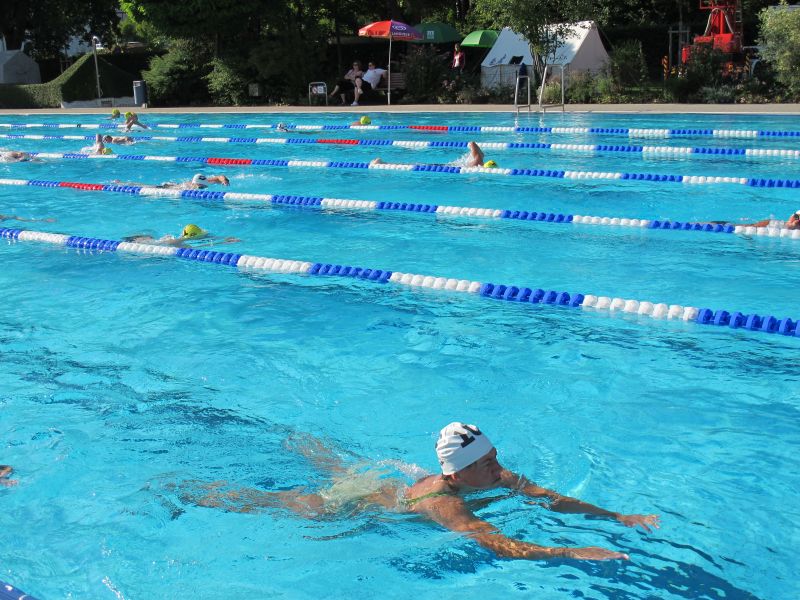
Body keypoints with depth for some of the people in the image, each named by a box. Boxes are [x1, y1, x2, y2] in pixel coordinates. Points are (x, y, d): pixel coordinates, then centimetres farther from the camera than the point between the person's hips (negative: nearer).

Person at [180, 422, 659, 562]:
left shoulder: (496, 476, -20)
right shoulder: (445, 503, -42)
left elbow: (549, 497, -20)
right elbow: (502, 546, -53)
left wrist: (618, 518, -26)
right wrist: (577, 552, -56)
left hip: (377, 484, 7)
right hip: (345, 509, -7)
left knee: (338, 469, 39)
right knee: (259, 501, 12)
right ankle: (187, 491, 30)